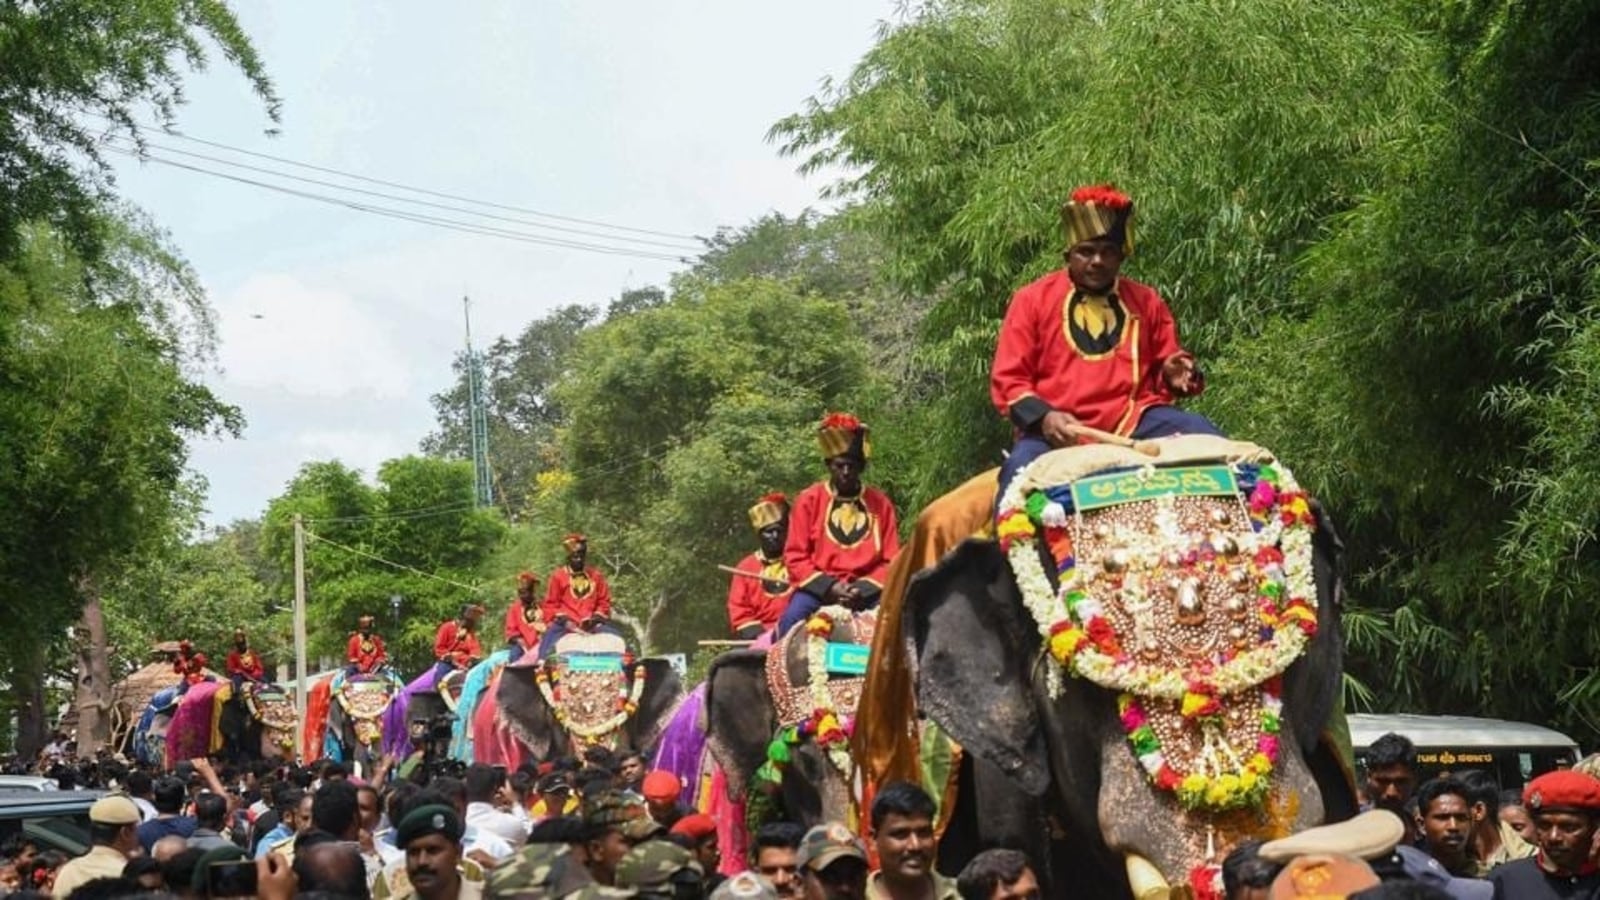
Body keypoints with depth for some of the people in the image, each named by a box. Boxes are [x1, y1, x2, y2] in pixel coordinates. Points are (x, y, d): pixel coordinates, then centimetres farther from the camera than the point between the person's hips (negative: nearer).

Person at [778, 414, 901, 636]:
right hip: (818, 588, -1)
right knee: (792, 620, -31)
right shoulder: (808, 500, 5)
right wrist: (829, 587, -11)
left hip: (866, 591, 1)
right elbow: (795, 556, 2)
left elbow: (891, 561, 6)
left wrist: (864, 589, -12)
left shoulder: (880, 504, 7)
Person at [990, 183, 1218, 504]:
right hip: (1058, 429, -3)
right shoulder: (1032, 299, 9)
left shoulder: (1146, 301, 17)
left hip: (1136, 422, 3)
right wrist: (1043, 416, -15)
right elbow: (1007, 380, 5)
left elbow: (1161, 374, 28)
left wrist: (1174, 377, 1)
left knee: (1202, 436, -24)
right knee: (1022, 469, -35)